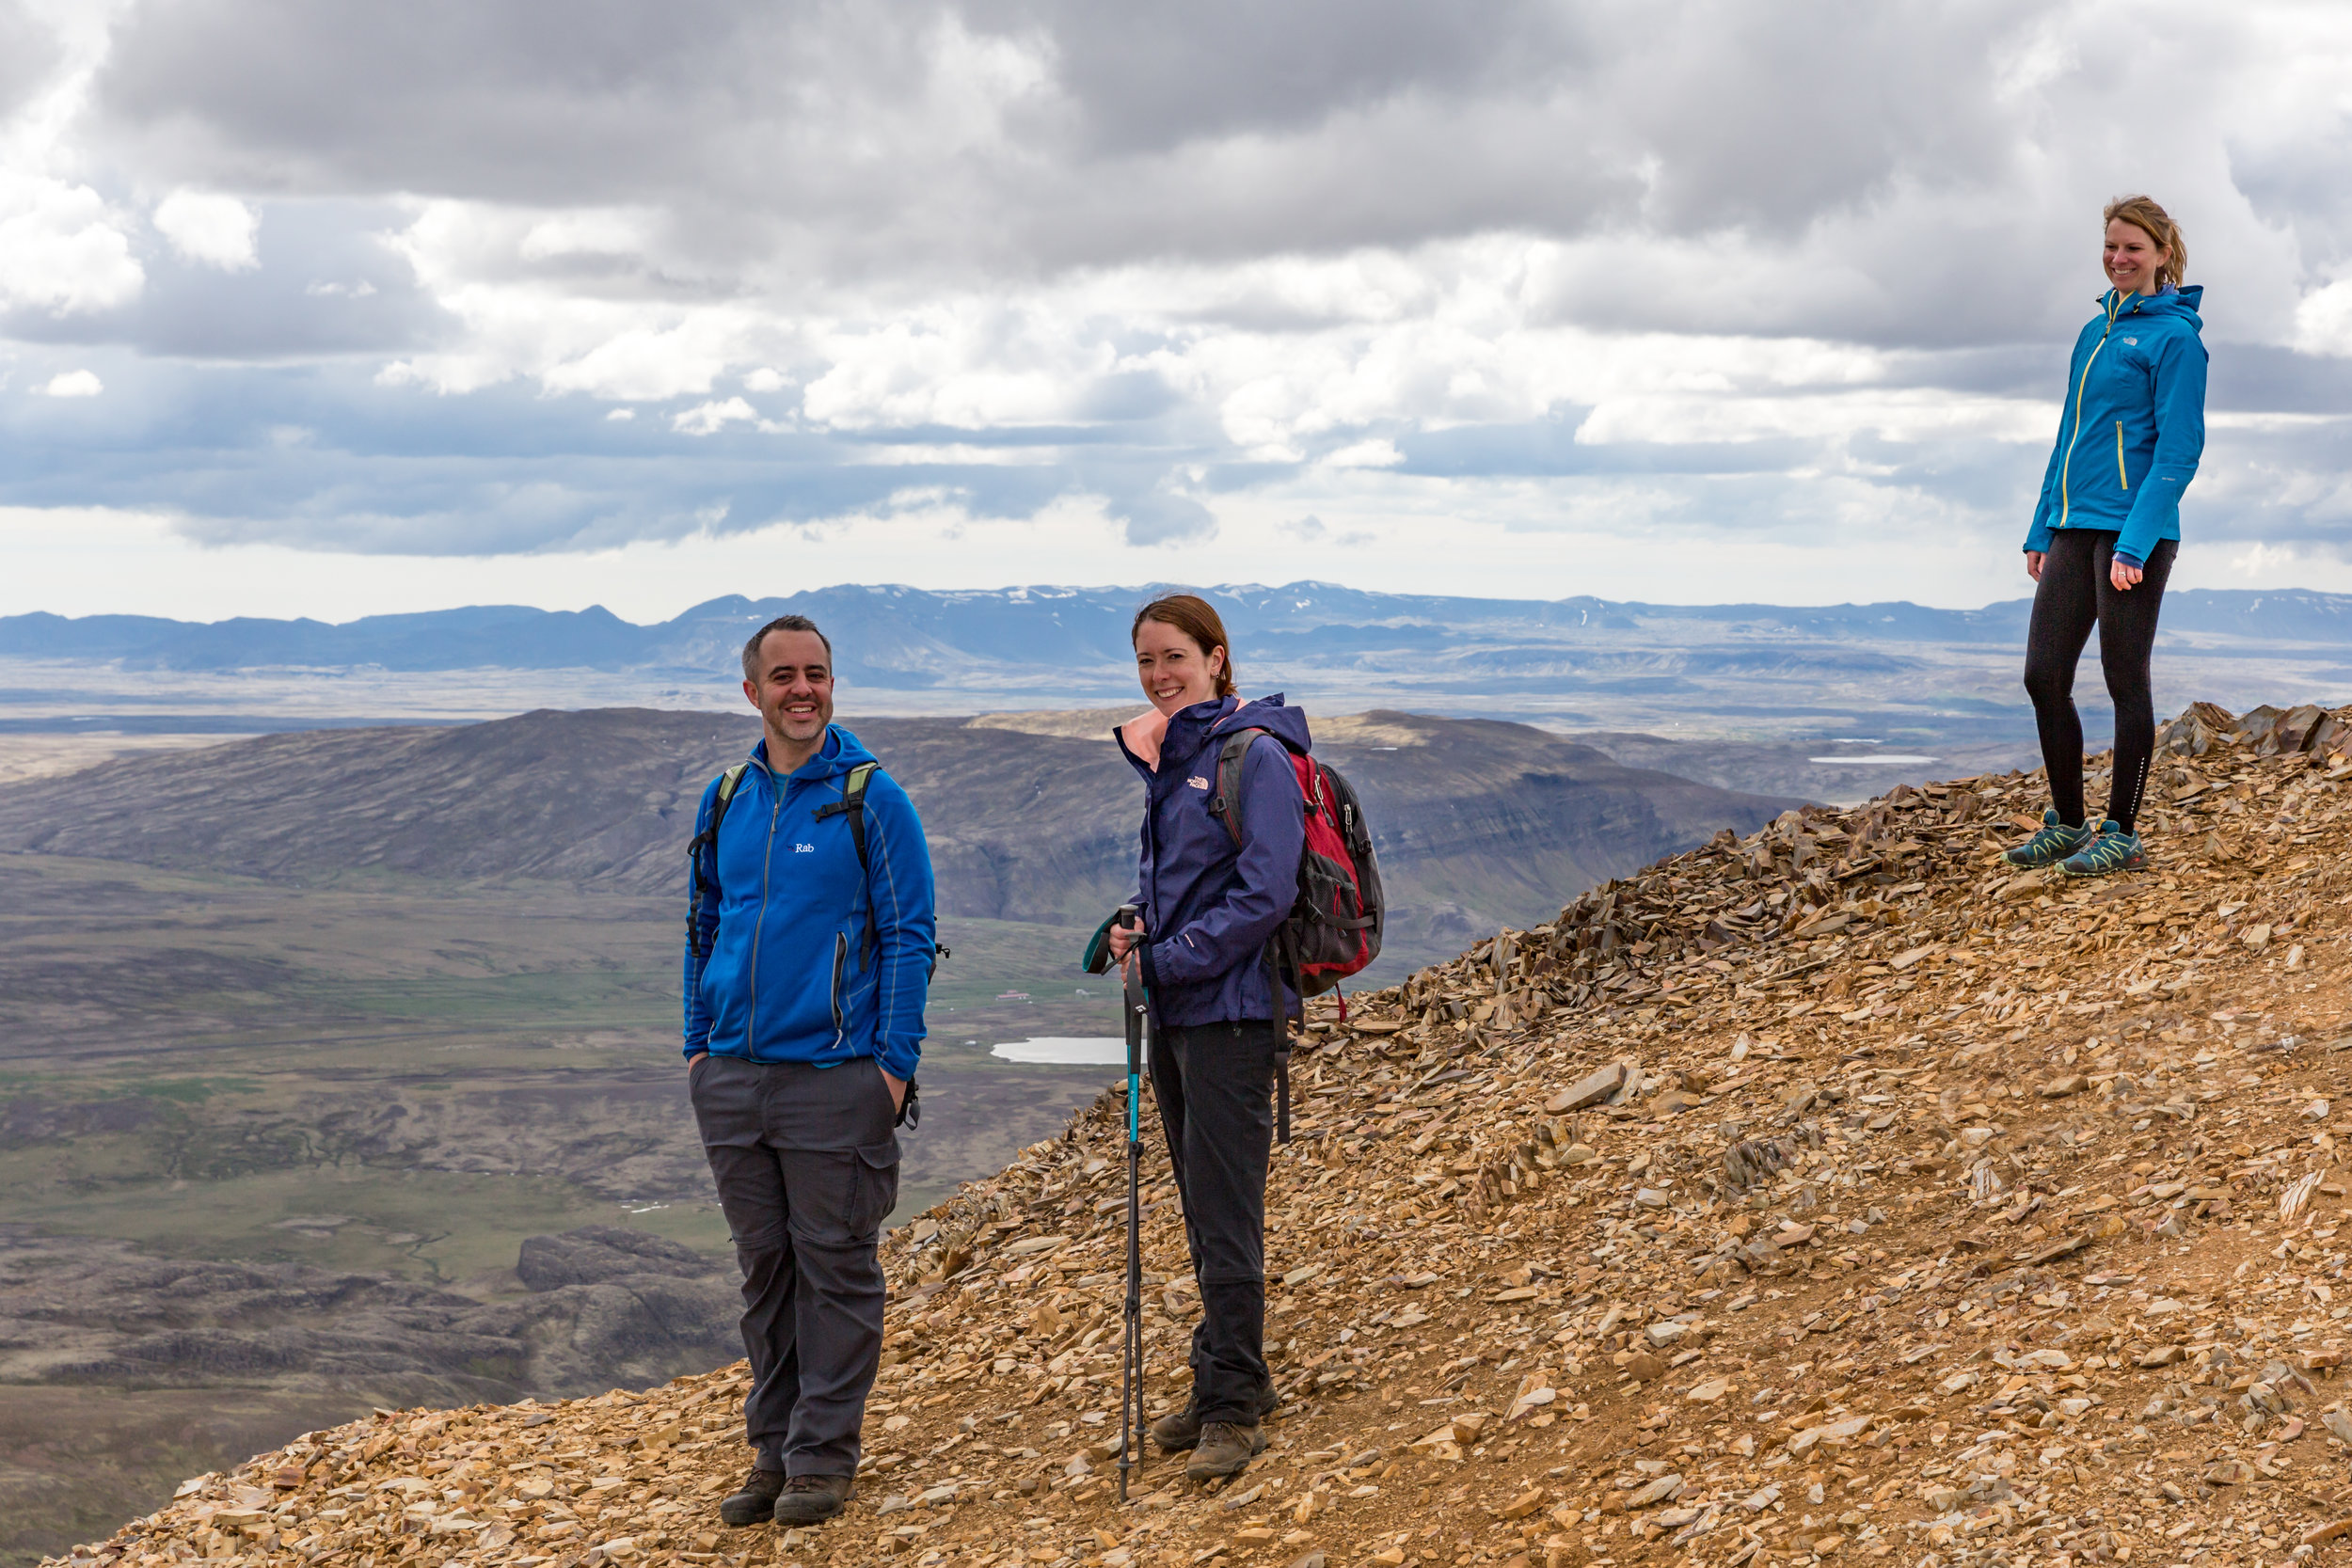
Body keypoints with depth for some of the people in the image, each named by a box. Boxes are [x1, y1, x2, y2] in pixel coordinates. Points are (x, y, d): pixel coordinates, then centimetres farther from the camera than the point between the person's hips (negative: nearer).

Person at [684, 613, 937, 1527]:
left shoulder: (871, 799, -4)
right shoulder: (725, 801, 11)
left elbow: (908, 935, -5)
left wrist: (896, 1061, -10)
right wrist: (699, 1044, 13)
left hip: (835, 1075, -5)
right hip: (732, 1076, 5)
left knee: (835, 1264, 1)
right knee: (763, 1266, 12)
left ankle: (822, 1456, 10)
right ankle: (772, 1447, 21)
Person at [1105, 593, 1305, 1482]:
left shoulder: (1254, 756, -11)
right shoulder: (1167, 759, 14)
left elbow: (1265, 893, -19)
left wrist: (1166, 958, -18)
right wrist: (1130, 931, 3)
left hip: (1230, 1009, -9)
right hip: (1174, 1011, 9)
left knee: (1224, 1215, -7)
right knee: (1201, 1210, 14)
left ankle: (1233, 1408, -1)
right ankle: (1222, 1383, 23)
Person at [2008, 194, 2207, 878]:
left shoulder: (2174, 336, -7)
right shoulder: (2096, 331, 16)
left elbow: (2178, 449, -13)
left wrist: (2134, 544, -20)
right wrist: (2041, 531, 16)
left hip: (2134, 531, -7)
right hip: (2074, 530, 7)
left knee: (2126, 681, 0)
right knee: (2044, 677, 6)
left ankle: (2122, 834, 9)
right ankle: (2067, 823, 18)